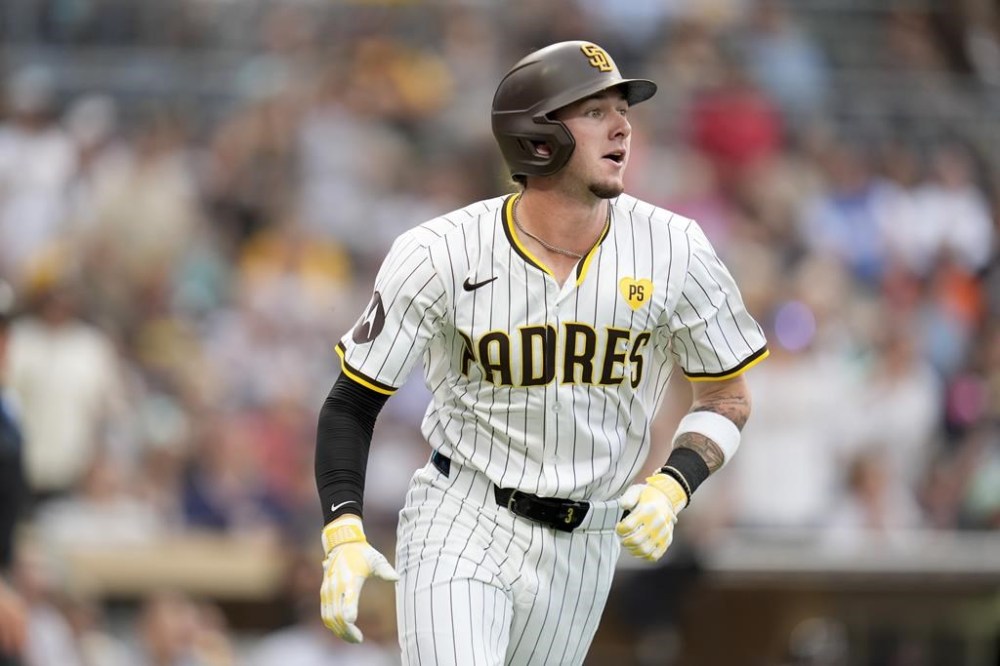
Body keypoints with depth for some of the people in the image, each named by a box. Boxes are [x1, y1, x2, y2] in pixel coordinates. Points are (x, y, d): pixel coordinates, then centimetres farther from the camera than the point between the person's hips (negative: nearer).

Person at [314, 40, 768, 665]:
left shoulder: (673, 251, -6)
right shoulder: (441, 255, -12)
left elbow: (728, 398, 6)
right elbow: (351, 405, -5)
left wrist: (672, 490, -13)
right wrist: (344, 538, -19)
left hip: (581, 555, 3)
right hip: (458, 530, -3)